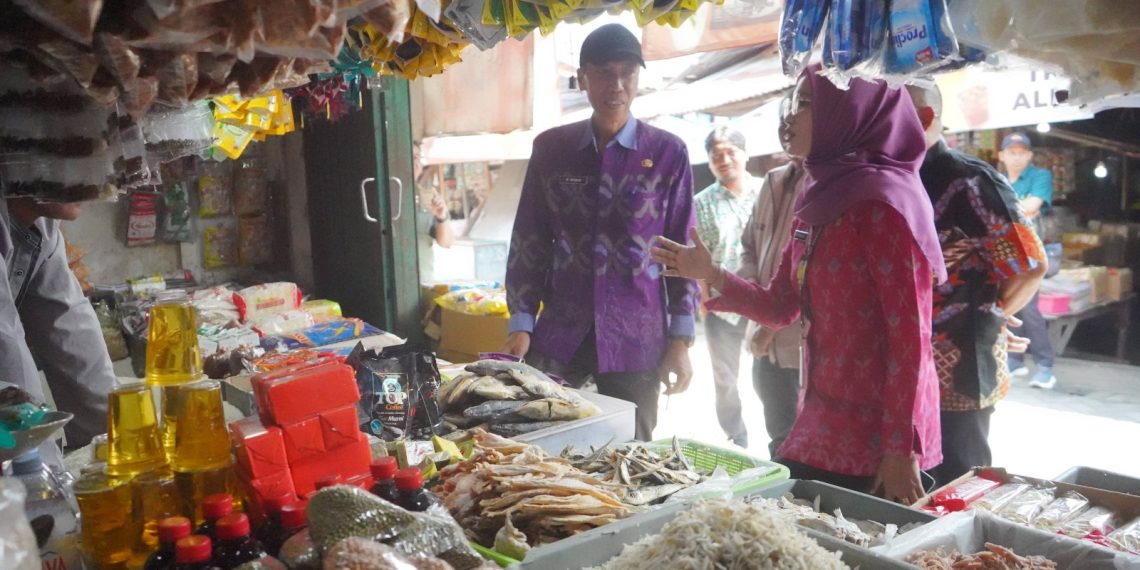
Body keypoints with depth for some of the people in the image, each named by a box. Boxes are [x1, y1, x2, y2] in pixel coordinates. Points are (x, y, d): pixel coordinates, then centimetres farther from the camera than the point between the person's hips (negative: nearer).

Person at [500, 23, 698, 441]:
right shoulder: (551, 148, 4)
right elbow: (528, 242, 6)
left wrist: (681, 340, -4)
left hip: (636, 340, -2)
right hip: (558, 337, 2)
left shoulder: (668, 153, -2)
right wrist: (521, 324, -1)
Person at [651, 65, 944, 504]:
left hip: (876, 437, -8)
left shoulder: (882, 200, -16)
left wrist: (901, 449, -19)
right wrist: (711, 275, -1)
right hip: (821, 425, 8)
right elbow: (780, 307, 13)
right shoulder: (818, 198, 10)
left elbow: (909, 335, -19)